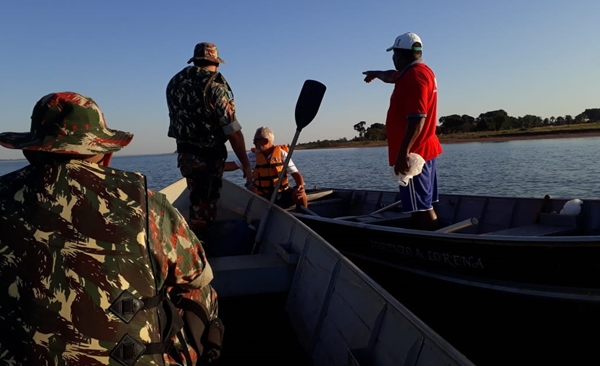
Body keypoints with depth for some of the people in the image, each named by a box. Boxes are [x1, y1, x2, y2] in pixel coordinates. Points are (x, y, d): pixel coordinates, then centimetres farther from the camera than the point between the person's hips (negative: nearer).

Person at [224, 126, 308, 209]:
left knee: (300, 195, -27)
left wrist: (301, 186, -27)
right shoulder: (253, 155, 1)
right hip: (263, 197, 2)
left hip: (282, 194, -2)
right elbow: (232, 165, 0)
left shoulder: (281, 153, -3)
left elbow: (295, 173, -8)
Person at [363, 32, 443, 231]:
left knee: (421, 208, -9)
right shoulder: (418, 72, 17)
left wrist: (403, 152, -29)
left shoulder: (414, 75, -15)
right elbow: (391, 76, 39)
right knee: (424, 206, 12)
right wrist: (376, 73, 56)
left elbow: (417, 119, -25)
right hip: (423, 151, 10)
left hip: (413, 153, -10)